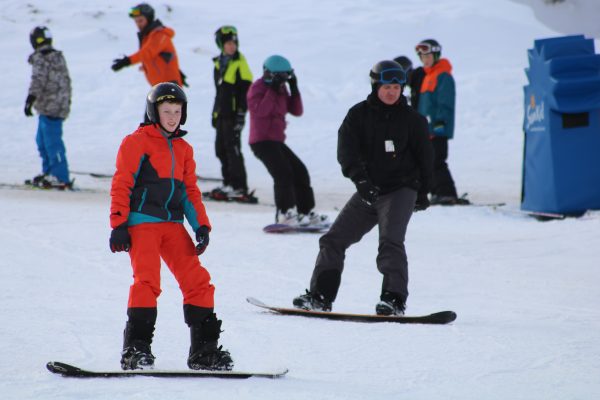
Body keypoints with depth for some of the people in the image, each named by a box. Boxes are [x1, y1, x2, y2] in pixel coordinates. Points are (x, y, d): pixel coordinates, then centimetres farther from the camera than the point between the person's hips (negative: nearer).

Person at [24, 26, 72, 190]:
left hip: (49, 107, -10)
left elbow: (38, 81, -22)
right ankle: (48, 172, 25)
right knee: (42, 141, 19)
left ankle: (60, 177, -9)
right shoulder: (59, 57, 16)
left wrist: (30, 99, -26)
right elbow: (66, 80, 24)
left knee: (52, 142, -8)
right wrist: (67, 100, 34)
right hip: (61, 105, 10)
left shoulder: (40, 59, -12)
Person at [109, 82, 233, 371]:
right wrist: (118, 225, -11)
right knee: (147, 281, -20)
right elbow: (121, 184, -3)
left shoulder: (183, 150, 20)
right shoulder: (137, 142, 2)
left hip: (173, 225, 6)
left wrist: (202, 226, 7)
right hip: (141, 222, -6)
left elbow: (190, 191, 20)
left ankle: (203, 350, 2)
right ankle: (136, 348, -16)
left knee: (198, 281, -3)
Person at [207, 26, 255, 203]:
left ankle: (240, 188, -9)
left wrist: (241, 115, -16)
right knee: (221, 149, 11)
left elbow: (245, 92, -12)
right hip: (222, 113, 8)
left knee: (233, 150, -10)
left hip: (233, 114, -8)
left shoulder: (240, 63, -9)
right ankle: (229, 184, 20)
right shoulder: (219, 63, 14)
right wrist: (215, 112, 21)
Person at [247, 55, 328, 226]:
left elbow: (296, 111, 10)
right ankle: (284, 213, -20)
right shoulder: (258, 87, -8)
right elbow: (260, 111, -24)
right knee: (284, 173, -21)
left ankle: (305, 212, 15)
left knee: (300, 172, 8)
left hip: (276, 141, 9)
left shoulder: (281, 90, 16)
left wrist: (294, 89, -2)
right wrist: (272, 90, -24)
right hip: (261, 140, -9)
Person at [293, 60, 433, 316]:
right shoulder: (359, 115, 0)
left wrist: (422, 193, 13)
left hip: (401, 191, -4)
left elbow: (425, 158, 9)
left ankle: (394, 300, -22)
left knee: (390, 241, -23)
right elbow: (347, 151, -12)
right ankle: (320, 297, 9)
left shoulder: (412, 119, -1)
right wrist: (361, 179, -28)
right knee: (333, 239, 2)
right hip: (367, 190, 4)